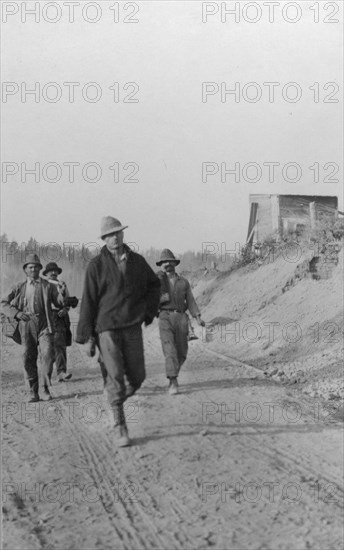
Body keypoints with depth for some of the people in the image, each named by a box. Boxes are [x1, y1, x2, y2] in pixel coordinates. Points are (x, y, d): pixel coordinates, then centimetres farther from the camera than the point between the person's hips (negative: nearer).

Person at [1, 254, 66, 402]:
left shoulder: (48, 286, 12)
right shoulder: (19, 288, 13)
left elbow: (59, 304, 10)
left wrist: (61, 294, -12)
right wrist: (17, 313, -10)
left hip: (44, 326, -1)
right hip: (26, 327, 1)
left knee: (47, 355, -14)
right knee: (28, 359, -1)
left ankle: (46, 389, -1)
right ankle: (33, 392, 9)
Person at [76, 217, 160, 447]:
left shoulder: (137, 261, 5)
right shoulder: (96, 265, -5)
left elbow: (154, 284, 22)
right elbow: (88, 301, -4)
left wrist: (149, 310, 9)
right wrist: (87, 337, -5)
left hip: (133, 327, 3)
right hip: (107, 327, -3)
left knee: (137, 376, 5)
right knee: (115, 377, -6)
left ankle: (122, 393, 39)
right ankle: (120, 426, 5)